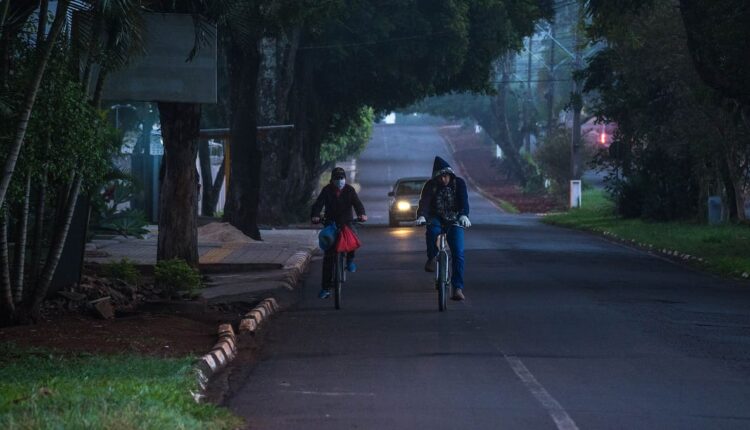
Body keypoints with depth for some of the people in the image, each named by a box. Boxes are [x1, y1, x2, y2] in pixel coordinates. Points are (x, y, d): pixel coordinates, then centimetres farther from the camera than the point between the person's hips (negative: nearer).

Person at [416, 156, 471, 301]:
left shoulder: (459, 183, -7)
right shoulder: (430, 185, -7)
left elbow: (464, 202, -21)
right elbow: (424, 202, -21)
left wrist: (464, 216, -42)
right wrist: (421, 216, -42)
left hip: (454, 221, 0)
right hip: (436, 219, 0)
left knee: (458, 253, -16)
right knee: (432, 231, -37)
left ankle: (458, 288, -16)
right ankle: (431, 258, -10)